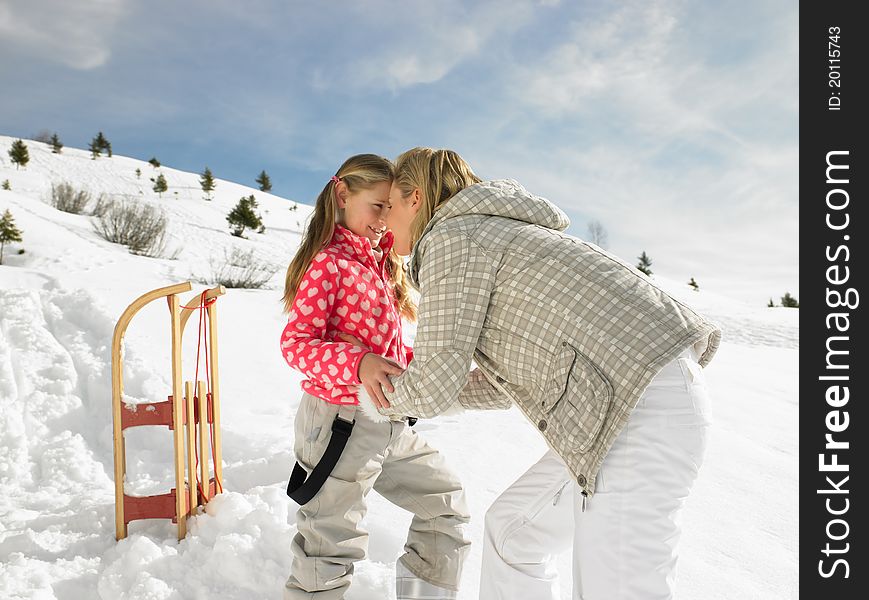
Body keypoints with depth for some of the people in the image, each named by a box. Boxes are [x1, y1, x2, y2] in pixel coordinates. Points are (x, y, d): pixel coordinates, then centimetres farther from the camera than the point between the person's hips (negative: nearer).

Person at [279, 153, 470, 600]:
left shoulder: (381, 262, 15)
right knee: (331, 550, 1)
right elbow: (295, 342, -19)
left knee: (447, 502, 19)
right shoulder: (327, 262, -12)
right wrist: (358, 365, -33)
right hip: (340, 419, -9)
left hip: (391, 423, 9)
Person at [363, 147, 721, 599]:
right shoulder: (492, 229, 23)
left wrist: (391, 398, 13)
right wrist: (409, 388, 24)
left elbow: (437, 381, -9)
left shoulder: (450, 236, -5)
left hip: (640, 409, -10)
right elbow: (513, 382, 24)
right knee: (512, 528, 18)